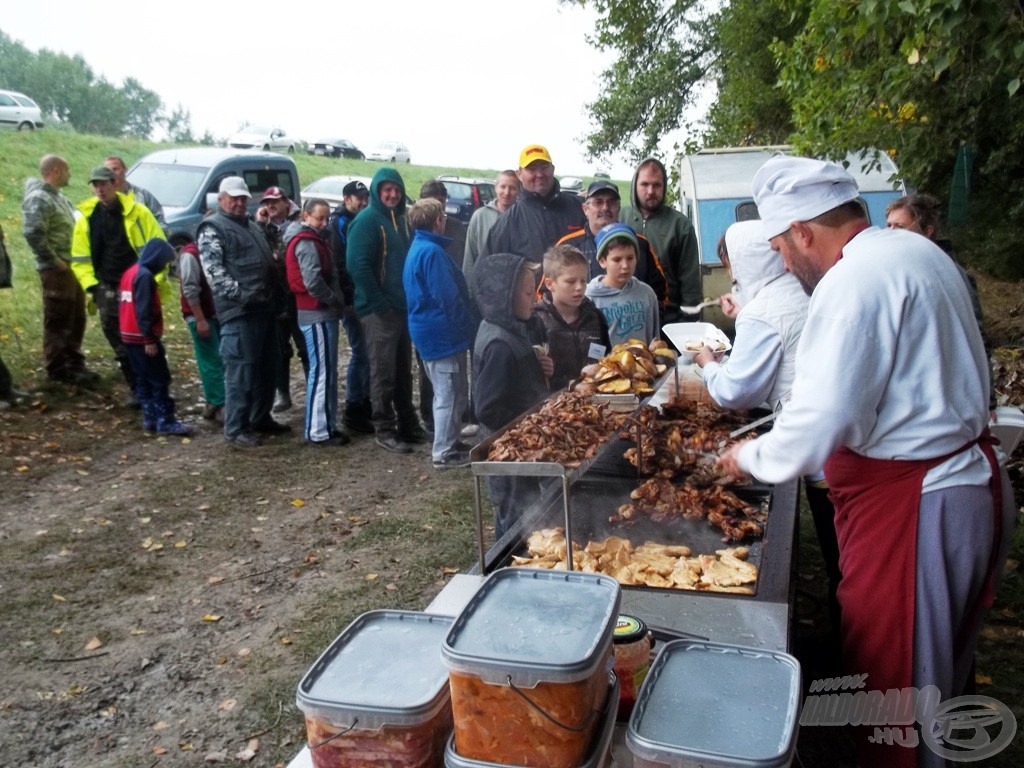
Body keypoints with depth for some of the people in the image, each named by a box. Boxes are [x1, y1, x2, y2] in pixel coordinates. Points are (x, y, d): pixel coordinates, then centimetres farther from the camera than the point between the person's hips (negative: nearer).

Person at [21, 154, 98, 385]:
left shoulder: (58, 196, 17)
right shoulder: (39, 199, -14)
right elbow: (33, 233, -23)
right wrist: (54, 261, -20)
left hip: (72, 267, 9)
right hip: (56, 270, -9)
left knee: (76, 319, 14)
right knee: (58, 321, -2)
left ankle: (74, 364, 23)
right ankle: (57, 368, 6)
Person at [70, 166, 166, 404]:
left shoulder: (137, 212, -2)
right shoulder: (86, 218, 8)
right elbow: (80, 258, 11)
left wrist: (153, 279, -10)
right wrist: (92, 285, -1)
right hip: (107, 290, 3)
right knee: (120, 344, 6)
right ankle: (136, 388, 17)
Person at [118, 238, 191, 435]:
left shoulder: (130, 272, 14)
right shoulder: (145, 276, -16)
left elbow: (124, 304, 18)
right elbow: (143, 311, -21)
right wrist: (149, 339, -20)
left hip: (129, 336, 10)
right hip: (142, 338, -10)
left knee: (143, 379, 13)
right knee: (160, 379, -5)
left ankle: (150, 417, 16)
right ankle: (165, 421, -3)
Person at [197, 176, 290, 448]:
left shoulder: (252, 225, 23)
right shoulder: (212, 228, -4)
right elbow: (213, 270, -15)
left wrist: (275, 295, 16)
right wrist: (238, 294, -24)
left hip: (266, 307, 9)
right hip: (239, 311, -9)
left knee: (267, 367, 14)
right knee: (240, 370, -7)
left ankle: (261, 418, 27)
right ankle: (236, 429, 1)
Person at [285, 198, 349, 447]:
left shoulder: (313, 240, 18)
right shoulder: (307, 243, -14)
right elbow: (313, 282, -23)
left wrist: (337, 301, 8)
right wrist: (336, 301, -12)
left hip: (322, 314, 10)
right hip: (318, 315, -10)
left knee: (327, 371, 14)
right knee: (322, 373, -7)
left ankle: (327, 425, 21)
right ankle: (318, 431, -2)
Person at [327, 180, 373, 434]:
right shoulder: (339, 224, -8)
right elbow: (338, 265, -16)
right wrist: (348, 299, -20)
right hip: (352, 299, -8)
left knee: (367, 352, 12)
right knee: (360, 354, -6)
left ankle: (365, 403, 22)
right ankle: (353, 411, 2)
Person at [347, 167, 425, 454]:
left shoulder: (400, 219, 15)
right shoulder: (366, 221, -10)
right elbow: (358, 266, -18)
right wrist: (380, 304, -19)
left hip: (403, 306, 8)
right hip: (380, 309, -8)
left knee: (403, 369, 14)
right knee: (383, 372, -3)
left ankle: (408, 424, 24)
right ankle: (384, 430, 6)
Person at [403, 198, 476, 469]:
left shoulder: (417, 248, 14)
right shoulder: (433, 252, -19)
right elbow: (448, 297, -22)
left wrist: (466, 325, 20)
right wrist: (469, 326, -11)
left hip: (429, 332, 11)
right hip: (444, 333, -10)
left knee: (447, 393, 19)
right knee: (451, 394, -3)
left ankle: (448, 444, 30)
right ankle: (445, 453, 4)